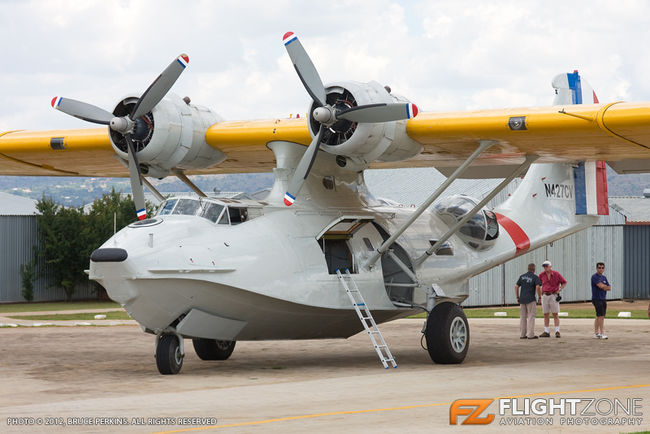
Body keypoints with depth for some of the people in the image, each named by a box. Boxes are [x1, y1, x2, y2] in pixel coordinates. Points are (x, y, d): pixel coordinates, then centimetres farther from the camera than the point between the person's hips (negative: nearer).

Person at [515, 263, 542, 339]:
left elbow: (516, 287, 6)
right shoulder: (535, 277, -5)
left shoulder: (522, 276, 10)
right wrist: (540, 297, -6)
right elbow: (538, 287, -19)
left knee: (523, 317, 9)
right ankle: (530, 335, -8)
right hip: (531, 299, -5)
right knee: (531, 316, -3)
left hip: (522, 299, 5)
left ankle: (522, 334, 8)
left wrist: (517, 297, 12)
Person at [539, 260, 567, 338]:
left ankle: (557, 332, -4)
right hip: (544, 296, 4)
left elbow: (564, 282, 5)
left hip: (553, 296, -4)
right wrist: (540, 291, 10)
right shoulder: (542, 275, 4)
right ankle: (546, 332, 9)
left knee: (555, 314, -5)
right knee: (545, 314, 5)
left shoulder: (556, 274, -5)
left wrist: (559, 290, -8)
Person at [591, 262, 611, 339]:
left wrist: (603, 287, -8)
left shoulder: (604, 277, 17)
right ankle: (602, 333, -14)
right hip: (597, 299, -8)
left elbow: (609, 288, 10)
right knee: (600, 316, -13)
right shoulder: (594, 277, -7)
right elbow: (600, 286, -19)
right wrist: (606, 286, 0)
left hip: (603, 299, 8)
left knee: (599, 317, 10)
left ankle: (596, 333, 15)